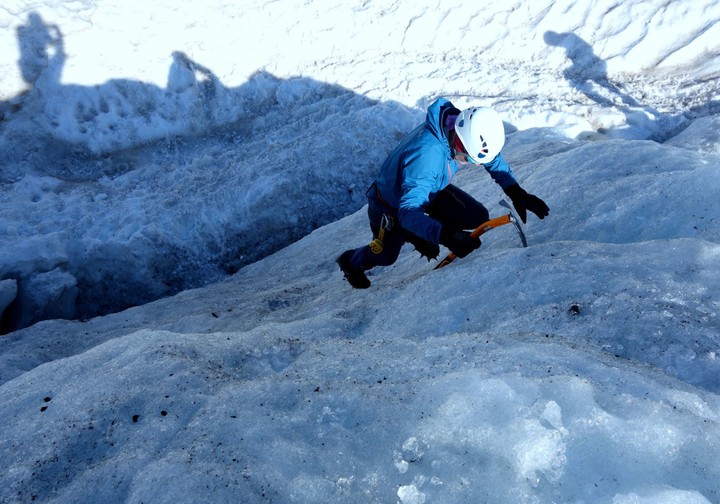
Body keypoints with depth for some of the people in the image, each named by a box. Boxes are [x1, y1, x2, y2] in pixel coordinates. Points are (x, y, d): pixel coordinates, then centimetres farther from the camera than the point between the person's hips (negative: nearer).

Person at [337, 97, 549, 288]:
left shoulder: (466, 130, -24)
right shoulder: (426, 154, -46)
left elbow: (494, 158, -4)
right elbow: (407, 212, -48)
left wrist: (515, 192, -17)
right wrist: (445, 235, -61)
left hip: (431, 190, 6)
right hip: (392, 203, -6)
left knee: (479, 218, -6)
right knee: (384, 256, 2)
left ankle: (420, 237, 18)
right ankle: (351, 261, 37)